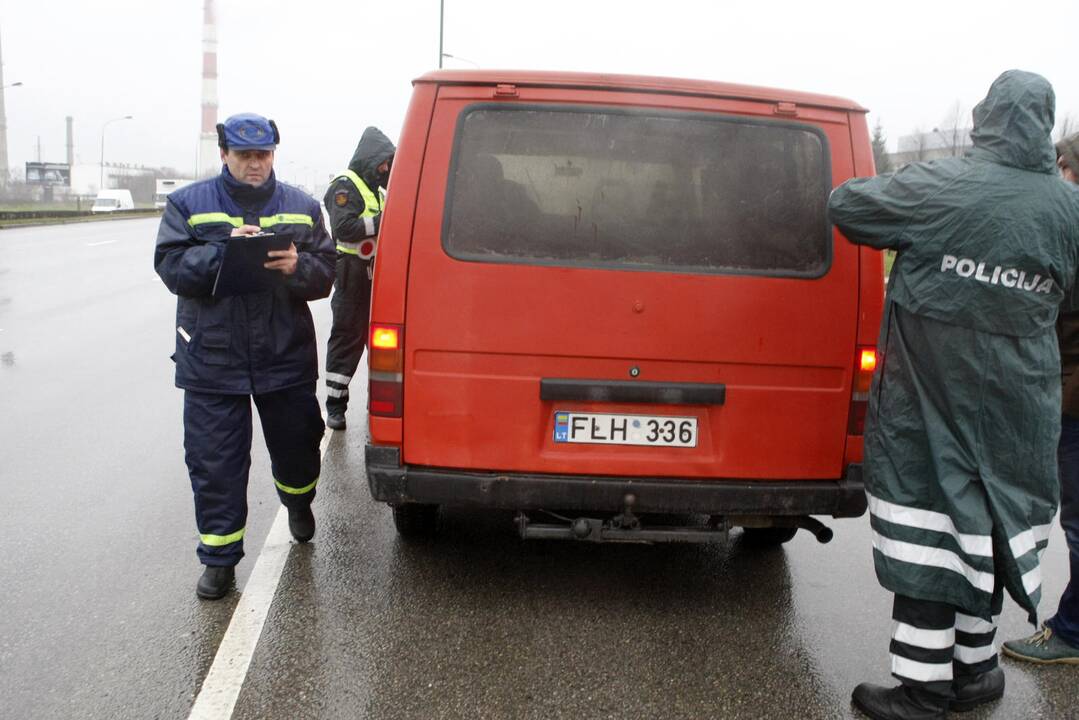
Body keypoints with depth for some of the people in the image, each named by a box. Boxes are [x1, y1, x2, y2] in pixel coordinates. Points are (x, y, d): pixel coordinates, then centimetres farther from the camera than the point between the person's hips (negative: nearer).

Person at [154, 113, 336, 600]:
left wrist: (298, 266, -20)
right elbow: (171, 266, -7)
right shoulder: (188, 204, 2)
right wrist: (224, 250, -22)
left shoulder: (301, 208, 7)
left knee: (297, 447, 15)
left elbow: (325, 273, 3)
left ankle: (298, 501, 49)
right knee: (214, 463, 2)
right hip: (211, 361, -1)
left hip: (287, 358, 2)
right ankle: (219, 558, 16)